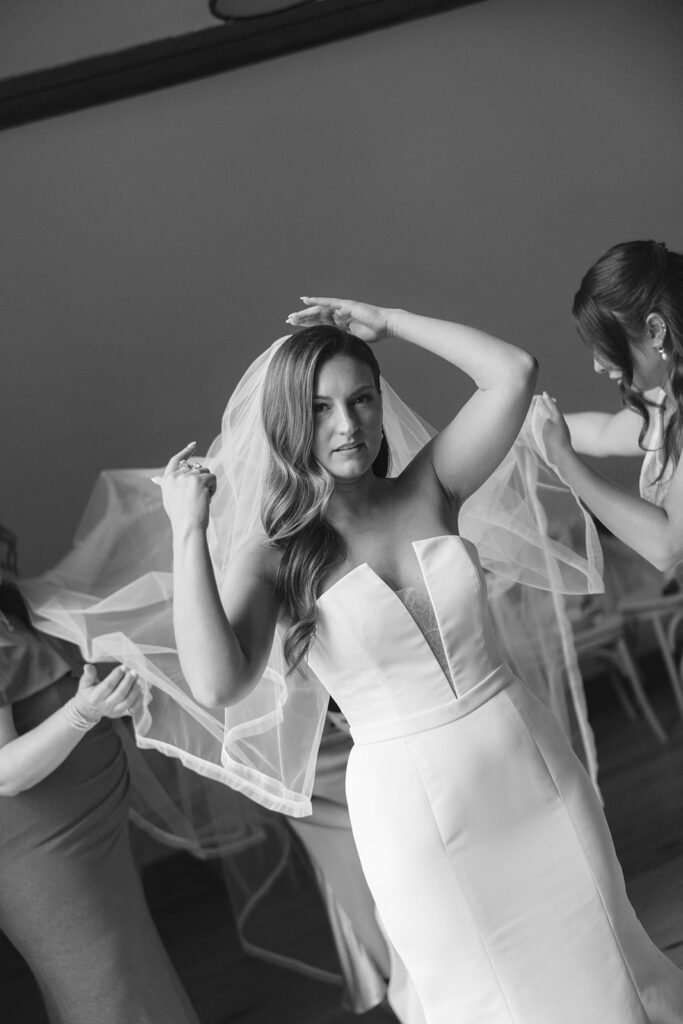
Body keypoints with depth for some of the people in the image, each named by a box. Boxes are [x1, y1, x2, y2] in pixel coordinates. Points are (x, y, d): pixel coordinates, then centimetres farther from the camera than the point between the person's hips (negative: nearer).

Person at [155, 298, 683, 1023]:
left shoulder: (428, 491, 0)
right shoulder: (274, 559, -8)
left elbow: (513, 374, -10)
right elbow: (218, 686, -24)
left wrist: (385, 323, -3)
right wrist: (189, 530, -21)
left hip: (529, 766, 3)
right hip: (411, 806, -2)